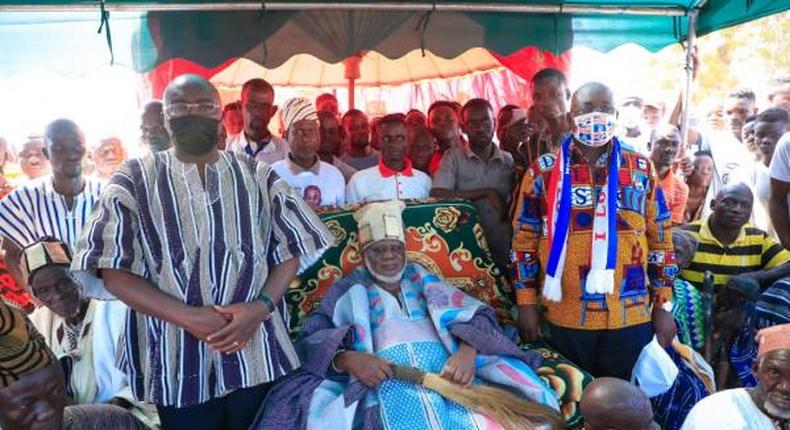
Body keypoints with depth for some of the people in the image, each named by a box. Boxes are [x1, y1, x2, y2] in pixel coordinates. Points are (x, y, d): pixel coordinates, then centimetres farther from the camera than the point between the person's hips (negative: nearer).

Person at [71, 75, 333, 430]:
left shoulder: (259, 176, 6)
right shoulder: (134, 181, 1)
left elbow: (290, 251, 5)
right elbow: (114, 272, -4)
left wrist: (260, 307, -12)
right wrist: (190, 318, -15)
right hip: (177, 363, -1)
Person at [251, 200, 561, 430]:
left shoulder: (423, 279, 24)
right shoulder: (349, 290, 19)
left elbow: (476, 316, 11)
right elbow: (311, 340, 6)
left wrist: (466, 353, -11)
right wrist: (348, 358, -16)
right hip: (386, 383, -2)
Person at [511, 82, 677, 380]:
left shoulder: (641, 169, 4)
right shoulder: (544, 171, -1)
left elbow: (661, 239, 6)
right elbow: (524, 240, 1)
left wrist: (663, 306, 4)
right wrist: (526, 304, -1)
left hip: (632, 317, 1)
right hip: (566, 318, -1)